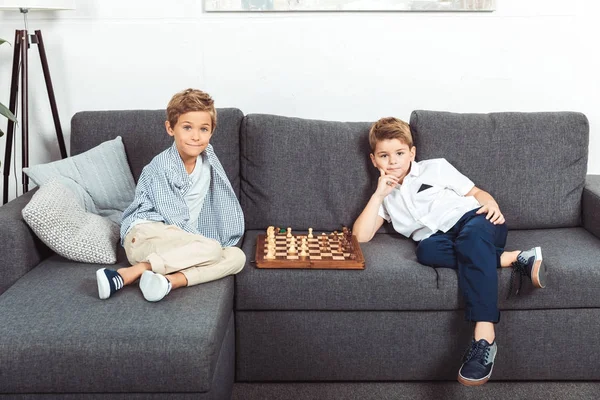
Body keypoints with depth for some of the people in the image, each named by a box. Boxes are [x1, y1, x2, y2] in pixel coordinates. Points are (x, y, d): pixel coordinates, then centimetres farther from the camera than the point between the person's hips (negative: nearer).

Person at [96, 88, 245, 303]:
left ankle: (170, 280, -33)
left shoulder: (208, 158, 8)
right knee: (212, 249, -30)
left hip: (182, 241, 7)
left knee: (237, 257, -14)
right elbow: (174, 218, -14)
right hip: (143, 234, -7)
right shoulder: (161, 167, -12)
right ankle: (129, 273, -34)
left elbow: (224, 200, 15)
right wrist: (203, 243, -11)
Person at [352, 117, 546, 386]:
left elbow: (476, 193, 16)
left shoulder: (435, 168, 18)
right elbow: (361, 236, 9)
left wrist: (492, 205, -6)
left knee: (471, 236, -38)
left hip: (473, 219, -1)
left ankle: (484, 337, -49)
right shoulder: (385, 196, 23)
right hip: (441, 239, 2)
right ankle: (512, 259, -28)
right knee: (426, 250, -35)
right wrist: (379, 195, 4)